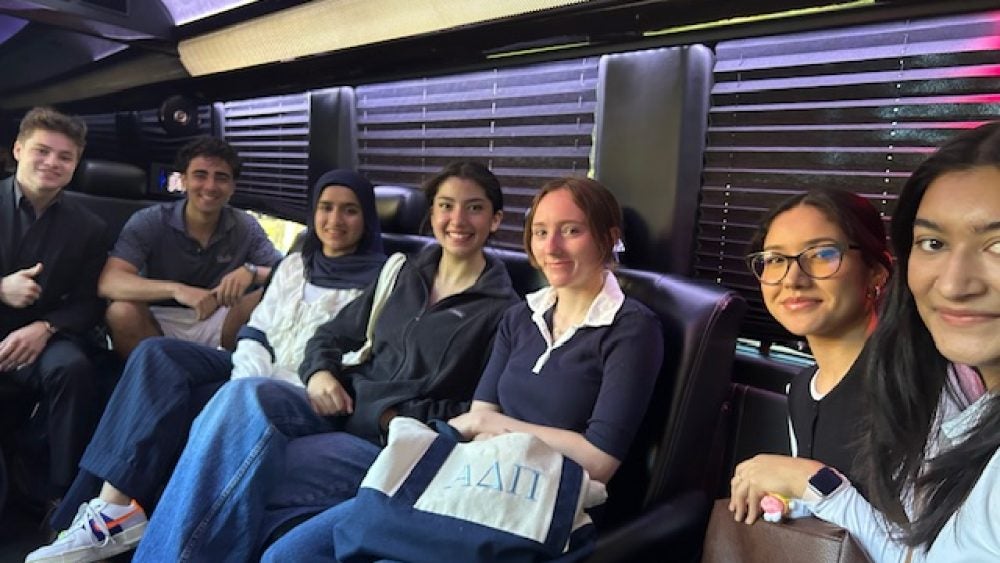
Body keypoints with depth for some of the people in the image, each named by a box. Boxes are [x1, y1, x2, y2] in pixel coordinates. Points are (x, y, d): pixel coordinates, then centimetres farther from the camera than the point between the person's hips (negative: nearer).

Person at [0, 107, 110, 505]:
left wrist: (45, 328, -17)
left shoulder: (89, 228, 6)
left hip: (40, 339, 1)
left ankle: (63, 495, -19)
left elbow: (88, 304, 3)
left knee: (72, 366, -34)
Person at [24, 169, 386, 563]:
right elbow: (256, 332, 12)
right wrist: (248, 382, -10)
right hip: (254, 373, 6)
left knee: (167, 405, -24)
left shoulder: (378, 278, -3)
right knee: (157, 353, -20)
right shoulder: (294, 264, 17)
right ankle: (115, 505, -25)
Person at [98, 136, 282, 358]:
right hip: (157, 322, -2)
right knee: (122, 312, -33)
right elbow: (108, 283, -25)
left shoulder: (246, 227, -4)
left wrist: (251, 271, -30)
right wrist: (176, 290, -41)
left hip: (215, 325, 2)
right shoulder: (148, 222, -12)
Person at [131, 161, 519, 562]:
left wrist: (401, 418, -12)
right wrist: (319, 372, -3)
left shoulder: (502, 309, 0)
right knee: (243, 396, -28)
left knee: (245, 473, -27)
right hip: (340, 406, 5)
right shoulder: (403, 272, 15)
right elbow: (331, 335, 19)